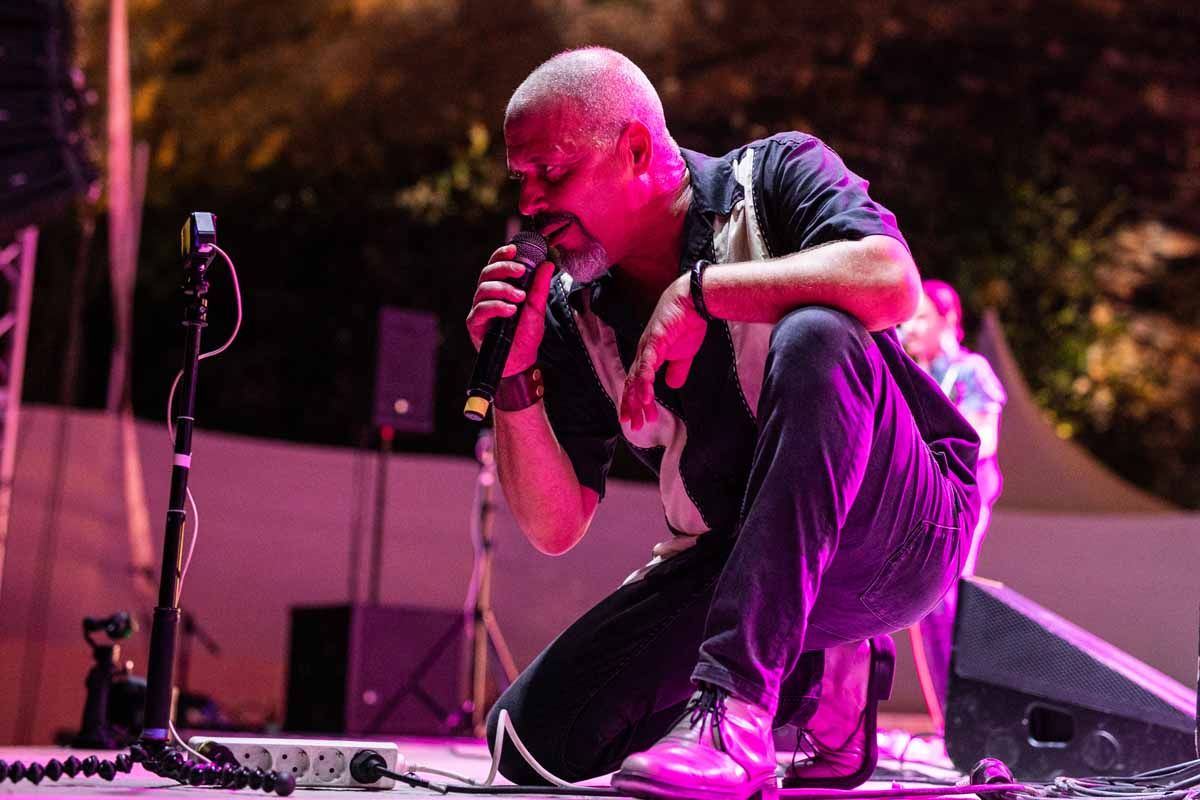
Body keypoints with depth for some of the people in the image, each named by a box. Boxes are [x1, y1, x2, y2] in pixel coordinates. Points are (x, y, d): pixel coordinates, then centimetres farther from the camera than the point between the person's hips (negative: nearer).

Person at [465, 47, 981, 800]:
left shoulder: (777, 176, -6)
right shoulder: (572, 313, 4)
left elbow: (892, 282, -29)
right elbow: (554, 527, 2)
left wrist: (698, 290, -24)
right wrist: (515, 379, -11)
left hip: (899, 531, -5)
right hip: (735, 566, 5)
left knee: (812, 339, -34)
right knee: (533, 738, -9)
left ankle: (736, 706, -33)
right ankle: (812, 679, 10)